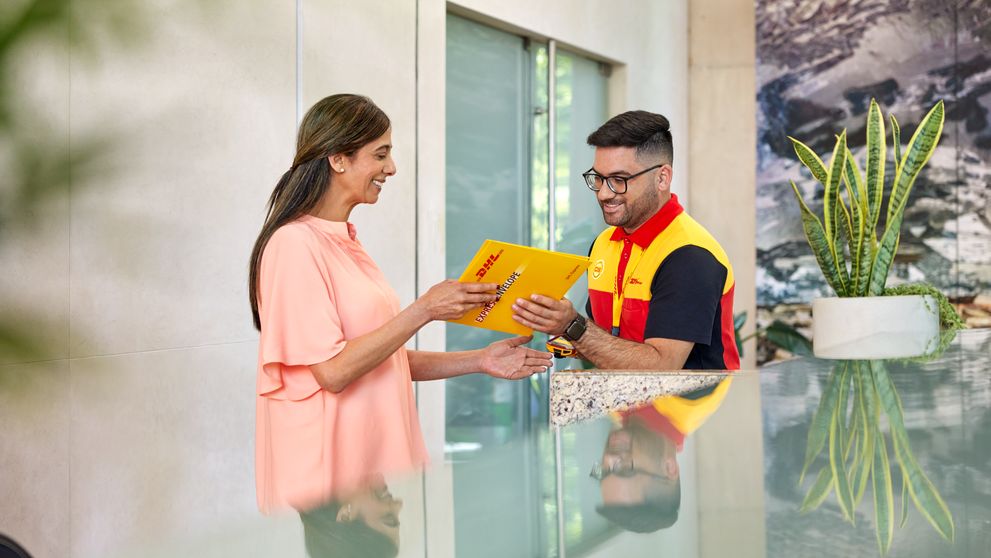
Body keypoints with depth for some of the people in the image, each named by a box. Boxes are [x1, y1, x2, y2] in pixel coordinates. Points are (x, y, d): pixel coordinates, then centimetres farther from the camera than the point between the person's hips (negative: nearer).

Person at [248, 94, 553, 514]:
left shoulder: (345, 242, 14)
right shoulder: (295, 244, -14)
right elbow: (332, 370, -19)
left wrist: (480, 361, 8)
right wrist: (424, 311, -18)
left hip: (375, 457, 8)